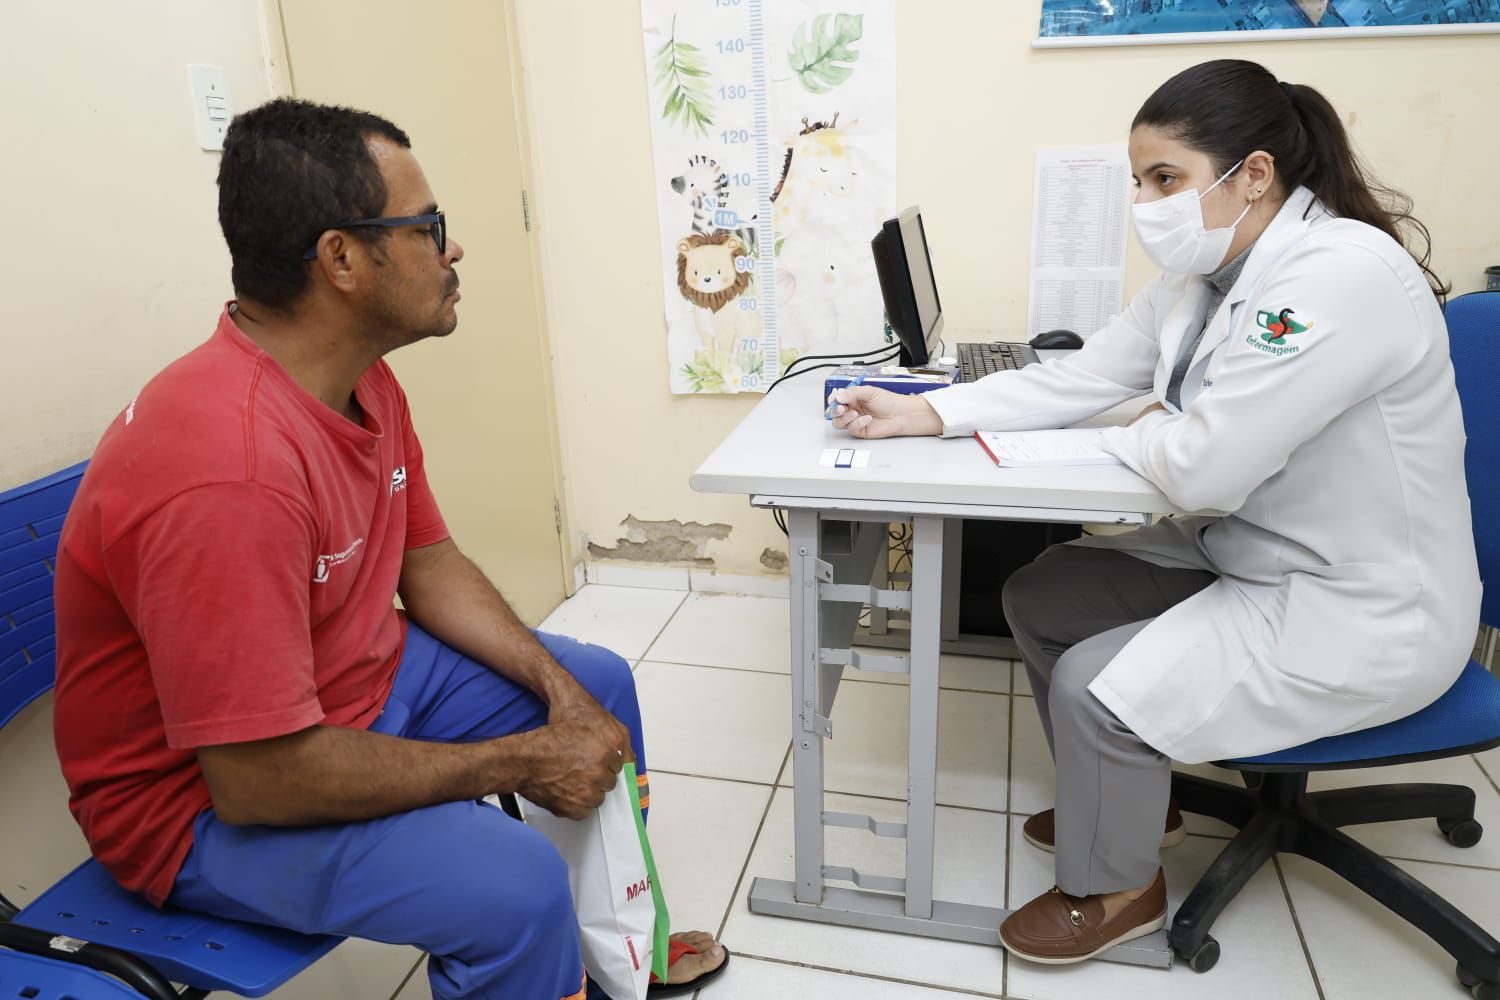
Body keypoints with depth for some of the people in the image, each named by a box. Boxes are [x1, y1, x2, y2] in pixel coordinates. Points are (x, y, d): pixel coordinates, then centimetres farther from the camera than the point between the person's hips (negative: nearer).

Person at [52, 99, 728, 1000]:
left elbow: (427, 563, 5)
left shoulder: (365, 380, -5)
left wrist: (561, 690, -7)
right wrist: (520, 763, -22)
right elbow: (259, 777, -32)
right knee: (516, 883, -29)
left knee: (598, 682, 12)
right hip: (209, 798, -9)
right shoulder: (227, 468, -34)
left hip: (365, 675, 9)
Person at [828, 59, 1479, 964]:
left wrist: (1139, 434, -9)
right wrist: (922, 413, -9)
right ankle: (1126, 794, 28)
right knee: (1038, 600, 6)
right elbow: (1074, 379, 0)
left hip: (1359, 615, -9)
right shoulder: (1205, 275, 1)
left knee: (1093, 686, -16)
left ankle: (1116, 890, 14)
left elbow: (1203, 468, -32)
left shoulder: (1343, 278, -27)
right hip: (1245, 554, 9)